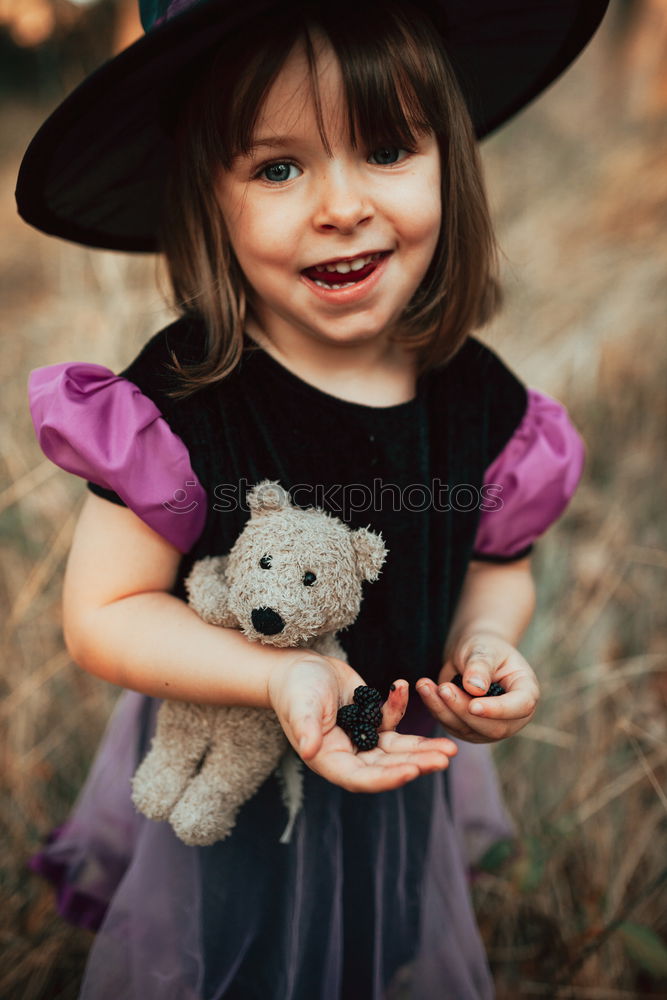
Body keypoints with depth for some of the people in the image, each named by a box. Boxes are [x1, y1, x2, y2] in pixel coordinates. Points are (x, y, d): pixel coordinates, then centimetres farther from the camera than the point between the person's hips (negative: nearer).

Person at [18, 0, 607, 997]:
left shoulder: (480, 401, -16)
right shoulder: (179, 402, -28)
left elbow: (498, 560, 1)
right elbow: (102, 614, -22)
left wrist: (485, 642, -20)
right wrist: (280, 674, -34)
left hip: (403, 769, 4)